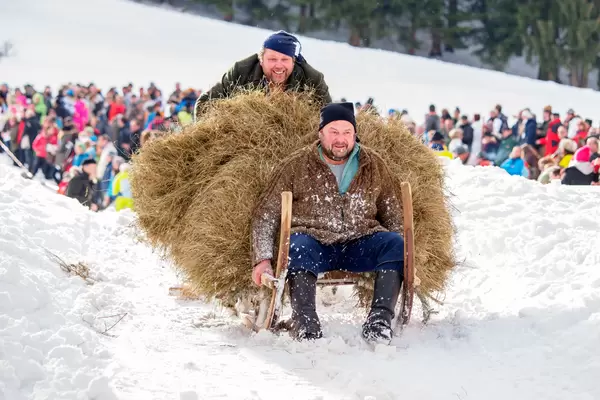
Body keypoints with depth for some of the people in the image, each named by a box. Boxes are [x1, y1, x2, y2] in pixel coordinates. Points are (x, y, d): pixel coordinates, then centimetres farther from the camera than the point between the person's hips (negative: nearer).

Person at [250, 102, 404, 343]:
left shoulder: (374, 166, 12)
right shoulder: (296, 166, 5)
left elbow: (393, 215, 16)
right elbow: (266, 213, 5)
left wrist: (403, 253, 0)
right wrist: (262, 259, -8)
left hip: (359, 244, 2)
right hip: (314, 241, -2)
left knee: (395, 243, -24)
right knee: (298, 246, -35)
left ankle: (380, 319, -27)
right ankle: (305, 324, -37)